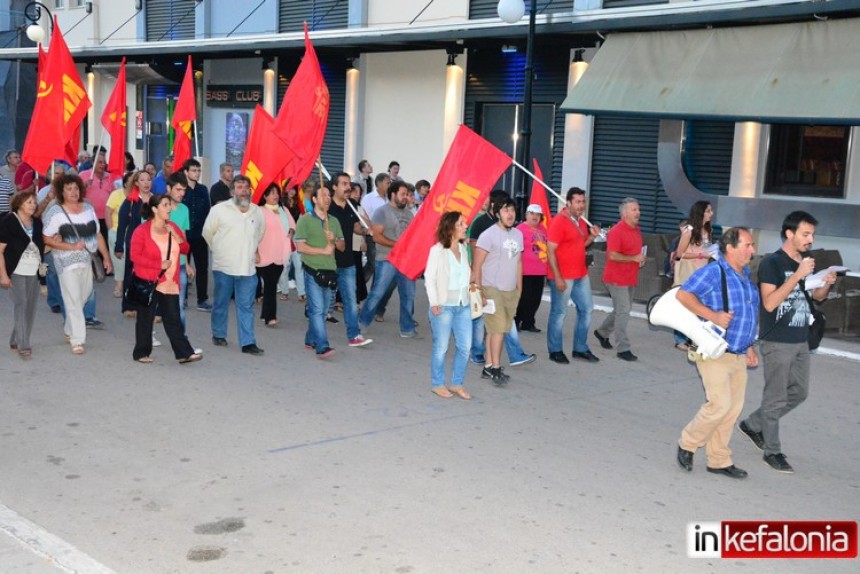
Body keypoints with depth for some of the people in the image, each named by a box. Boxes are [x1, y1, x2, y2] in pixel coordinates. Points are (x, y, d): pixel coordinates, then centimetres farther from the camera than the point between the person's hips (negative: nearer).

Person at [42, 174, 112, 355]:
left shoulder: (88, 208, 6)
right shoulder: (55, 212, -9)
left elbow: (98, 235, 11)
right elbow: (47, 239, -11)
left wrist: (106, 257, 9)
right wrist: (71, 246, -19)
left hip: (87, 260, 6)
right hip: (67, 262, -6)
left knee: (83, 297, 15)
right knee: (74, 301, -6)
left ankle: (69, 330, 36)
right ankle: (77, 340, 2)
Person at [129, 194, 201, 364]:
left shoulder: (173, 227, 9)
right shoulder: (142, 230, -9)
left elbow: (185, 249, 11)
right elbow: (134, 256, -14)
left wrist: (177, 237, -9)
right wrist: (159, 265, -18)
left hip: (170, 283, 5)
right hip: (148, 282, -5)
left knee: (173, 319, 5)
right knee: (145, 319, 6)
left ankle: (184, 353, 3)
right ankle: (141, 353, 18)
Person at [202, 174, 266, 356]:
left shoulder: (257, 212, 7)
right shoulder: (219, 209, -5)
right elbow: (207, 233, 5)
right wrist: (220, 250, 10)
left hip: (248, 267, 2)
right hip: (223, 266, -2)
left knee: (246, 306, 2)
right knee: (221, 303, 10)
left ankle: (248, 342, 2)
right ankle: (219, 335, 27)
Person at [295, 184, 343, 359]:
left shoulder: (334, 221, 15)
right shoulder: (305, 220, -2)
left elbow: (342, 247, 15)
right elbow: (300, 246, -10)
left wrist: (335, 239, -6)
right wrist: (324, 251, -12)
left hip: (330, 270, 6)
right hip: (313, 270, -6)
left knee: (323, 310, 10)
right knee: (317, 309, -12)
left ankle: (311, 340, 25)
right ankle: (322, 347, -19)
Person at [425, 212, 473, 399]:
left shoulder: (463, 249, 9)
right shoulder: (437, 250, -9)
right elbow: (429, 278, -9)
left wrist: (470, 286, 0)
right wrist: (434, 303, -13)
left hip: (463, 305, 6)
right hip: (444, 306, -6)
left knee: (465, 346, 6)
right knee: (441, 347, 3)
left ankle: (457, 383, 20)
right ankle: (437, 384, 18)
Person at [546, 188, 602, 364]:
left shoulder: (581, 221, 11)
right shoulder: (559, 222, -14)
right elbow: (550, 251, -17)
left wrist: (592, 236, 2)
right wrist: (557, 277, -20)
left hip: (581, 275, 8)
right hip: (563, 276, -8)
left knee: (586, 309, 13)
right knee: (559, 313, 2)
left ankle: (580, 349, 24)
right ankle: (555, 351, 13)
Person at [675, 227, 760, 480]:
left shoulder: (746, 275, 15)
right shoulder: (713, 272, -12)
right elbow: (683, 295, -18)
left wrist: (750, 346, 20)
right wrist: (713, 315, -25)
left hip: (739, 354, 8)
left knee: (733, 407, 9)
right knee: (719, 404, -12)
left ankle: (718, 460, 19)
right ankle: (687, 444, 9)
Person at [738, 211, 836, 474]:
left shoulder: (806, 262, 9)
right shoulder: (771, 263, -13)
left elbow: (817, 296, 19)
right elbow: (769, 302, -22)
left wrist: (827, 283, -3)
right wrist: (797, 275, -25)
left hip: (801, 341, 8)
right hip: (777, 342, -8)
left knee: (799, 392, 15)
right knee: (776, 398, 1)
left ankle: (753, 425, 30)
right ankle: (772, 451, 13)